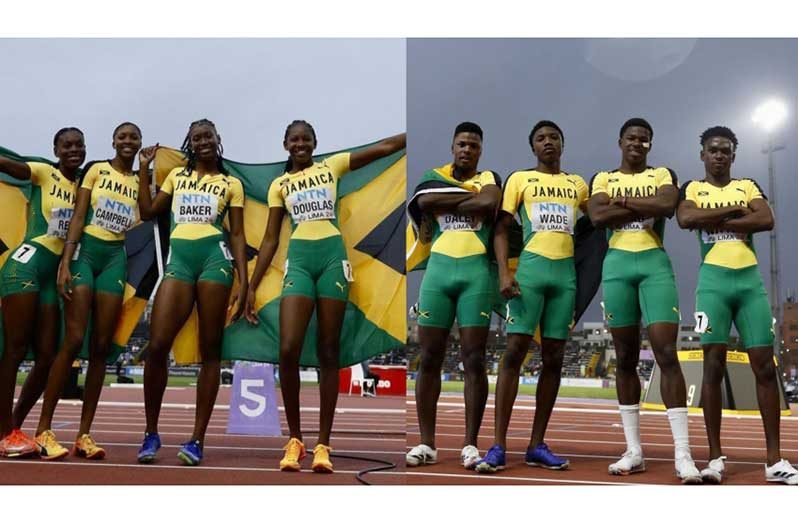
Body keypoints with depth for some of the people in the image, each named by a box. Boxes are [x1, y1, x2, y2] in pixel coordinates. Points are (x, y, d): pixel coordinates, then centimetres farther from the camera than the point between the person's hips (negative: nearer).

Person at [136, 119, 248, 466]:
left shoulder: (231, 183, 14)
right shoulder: (176, 175, 22)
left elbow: (237, 234, 8)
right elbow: (147, 212, 17)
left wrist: (243, 282, 0)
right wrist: (144, 168, 17)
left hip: (215, 257, -2)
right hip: (179, 258, 2)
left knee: (210, 349, -2)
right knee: (157, 346, -9)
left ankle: (197, 439, 2)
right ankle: (151, 433, 6)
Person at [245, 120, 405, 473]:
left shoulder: (332, 166, 13)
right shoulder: (279, 185, 15)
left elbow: (385, 148, 9)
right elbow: (270, 239, 14)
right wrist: (252, 286, 9)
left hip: (333, 258, 0)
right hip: (299, 261, 1)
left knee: (328, 352, 1)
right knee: (288, 350, -13)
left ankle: (323, 444, 6)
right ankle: (294, 439, 3)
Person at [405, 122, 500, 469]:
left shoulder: (489, 178, 11)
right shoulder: (434, 176, 15)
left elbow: (490, 203, -12)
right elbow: (424, 201, -8)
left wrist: (446, 203, -3)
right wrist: (470, 194, -4)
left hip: (476, 271, -1)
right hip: (438, 268, 2)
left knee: (474, 359, -2)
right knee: (429, 358, 2)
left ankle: (470, 444, 5)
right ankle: (427, 444, 9)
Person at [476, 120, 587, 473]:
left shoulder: (578, 183, 17)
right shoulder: (519, 179, 7)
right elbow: (501, 229, 2)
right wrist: (504, 272, -11)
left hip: (566, 272, 4)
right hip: (531, 268, -4)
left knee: (553, 358, 3)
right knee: (515, 351, -10)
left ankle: (537, 446, 9)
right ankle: (498, 446, -8)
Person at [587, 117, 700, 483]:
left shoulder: (663, 174, 13)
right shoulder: (603, 178, 14)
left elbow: (667, 206, -10)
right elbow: (597, 216, -6)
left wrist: (624, 201, -5)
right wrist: (646, 207, -6)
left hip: (655, 264, -1)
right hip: (617, 265, 1)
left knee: (667, 353, -12)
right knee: (625, 358, 3)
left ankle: (683, 453, -12)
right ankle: (634, 451, 9)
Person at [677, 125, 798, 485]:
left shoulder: (748, 186, 16)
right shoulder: (693, 188, 10)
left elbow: (767, 220, -4)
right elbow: (685, 219, -13)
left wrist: (717, 221, -7)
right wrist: (734, 210, -7)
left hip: (750, 280, 2)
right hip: (713, 280, -2)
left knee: (765, 366, -1)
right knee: (714, 365, -5)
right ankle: (715, 457, 0)